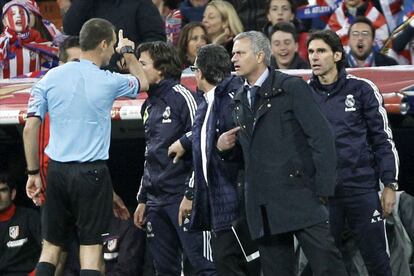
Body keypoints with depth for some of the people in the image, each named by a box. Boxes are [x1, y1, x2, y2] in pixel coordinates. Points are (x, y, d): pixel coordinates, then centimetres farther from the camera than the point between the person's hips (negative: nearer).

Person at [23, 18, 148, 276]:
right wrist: (129, 52, 34)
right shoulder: (108, 82, -5)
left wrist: (33, 173, 9)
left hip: (57, 170, 3)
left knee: (51, 246, 10)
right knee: (91, 248, 0)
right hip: (92, 172, -3)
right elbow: (142, 82, 17)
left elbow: (30, 128, 0)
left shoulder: (50, 78, 1)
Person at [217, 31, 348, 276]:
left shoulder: (292, 88, -3)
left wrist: (323, 191, -12)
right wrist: (225, 145, 5)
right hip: (263, 205, 6)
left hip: (298, 193, -6)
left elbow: (321, 138, -7)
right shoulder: (240, 99, 17)